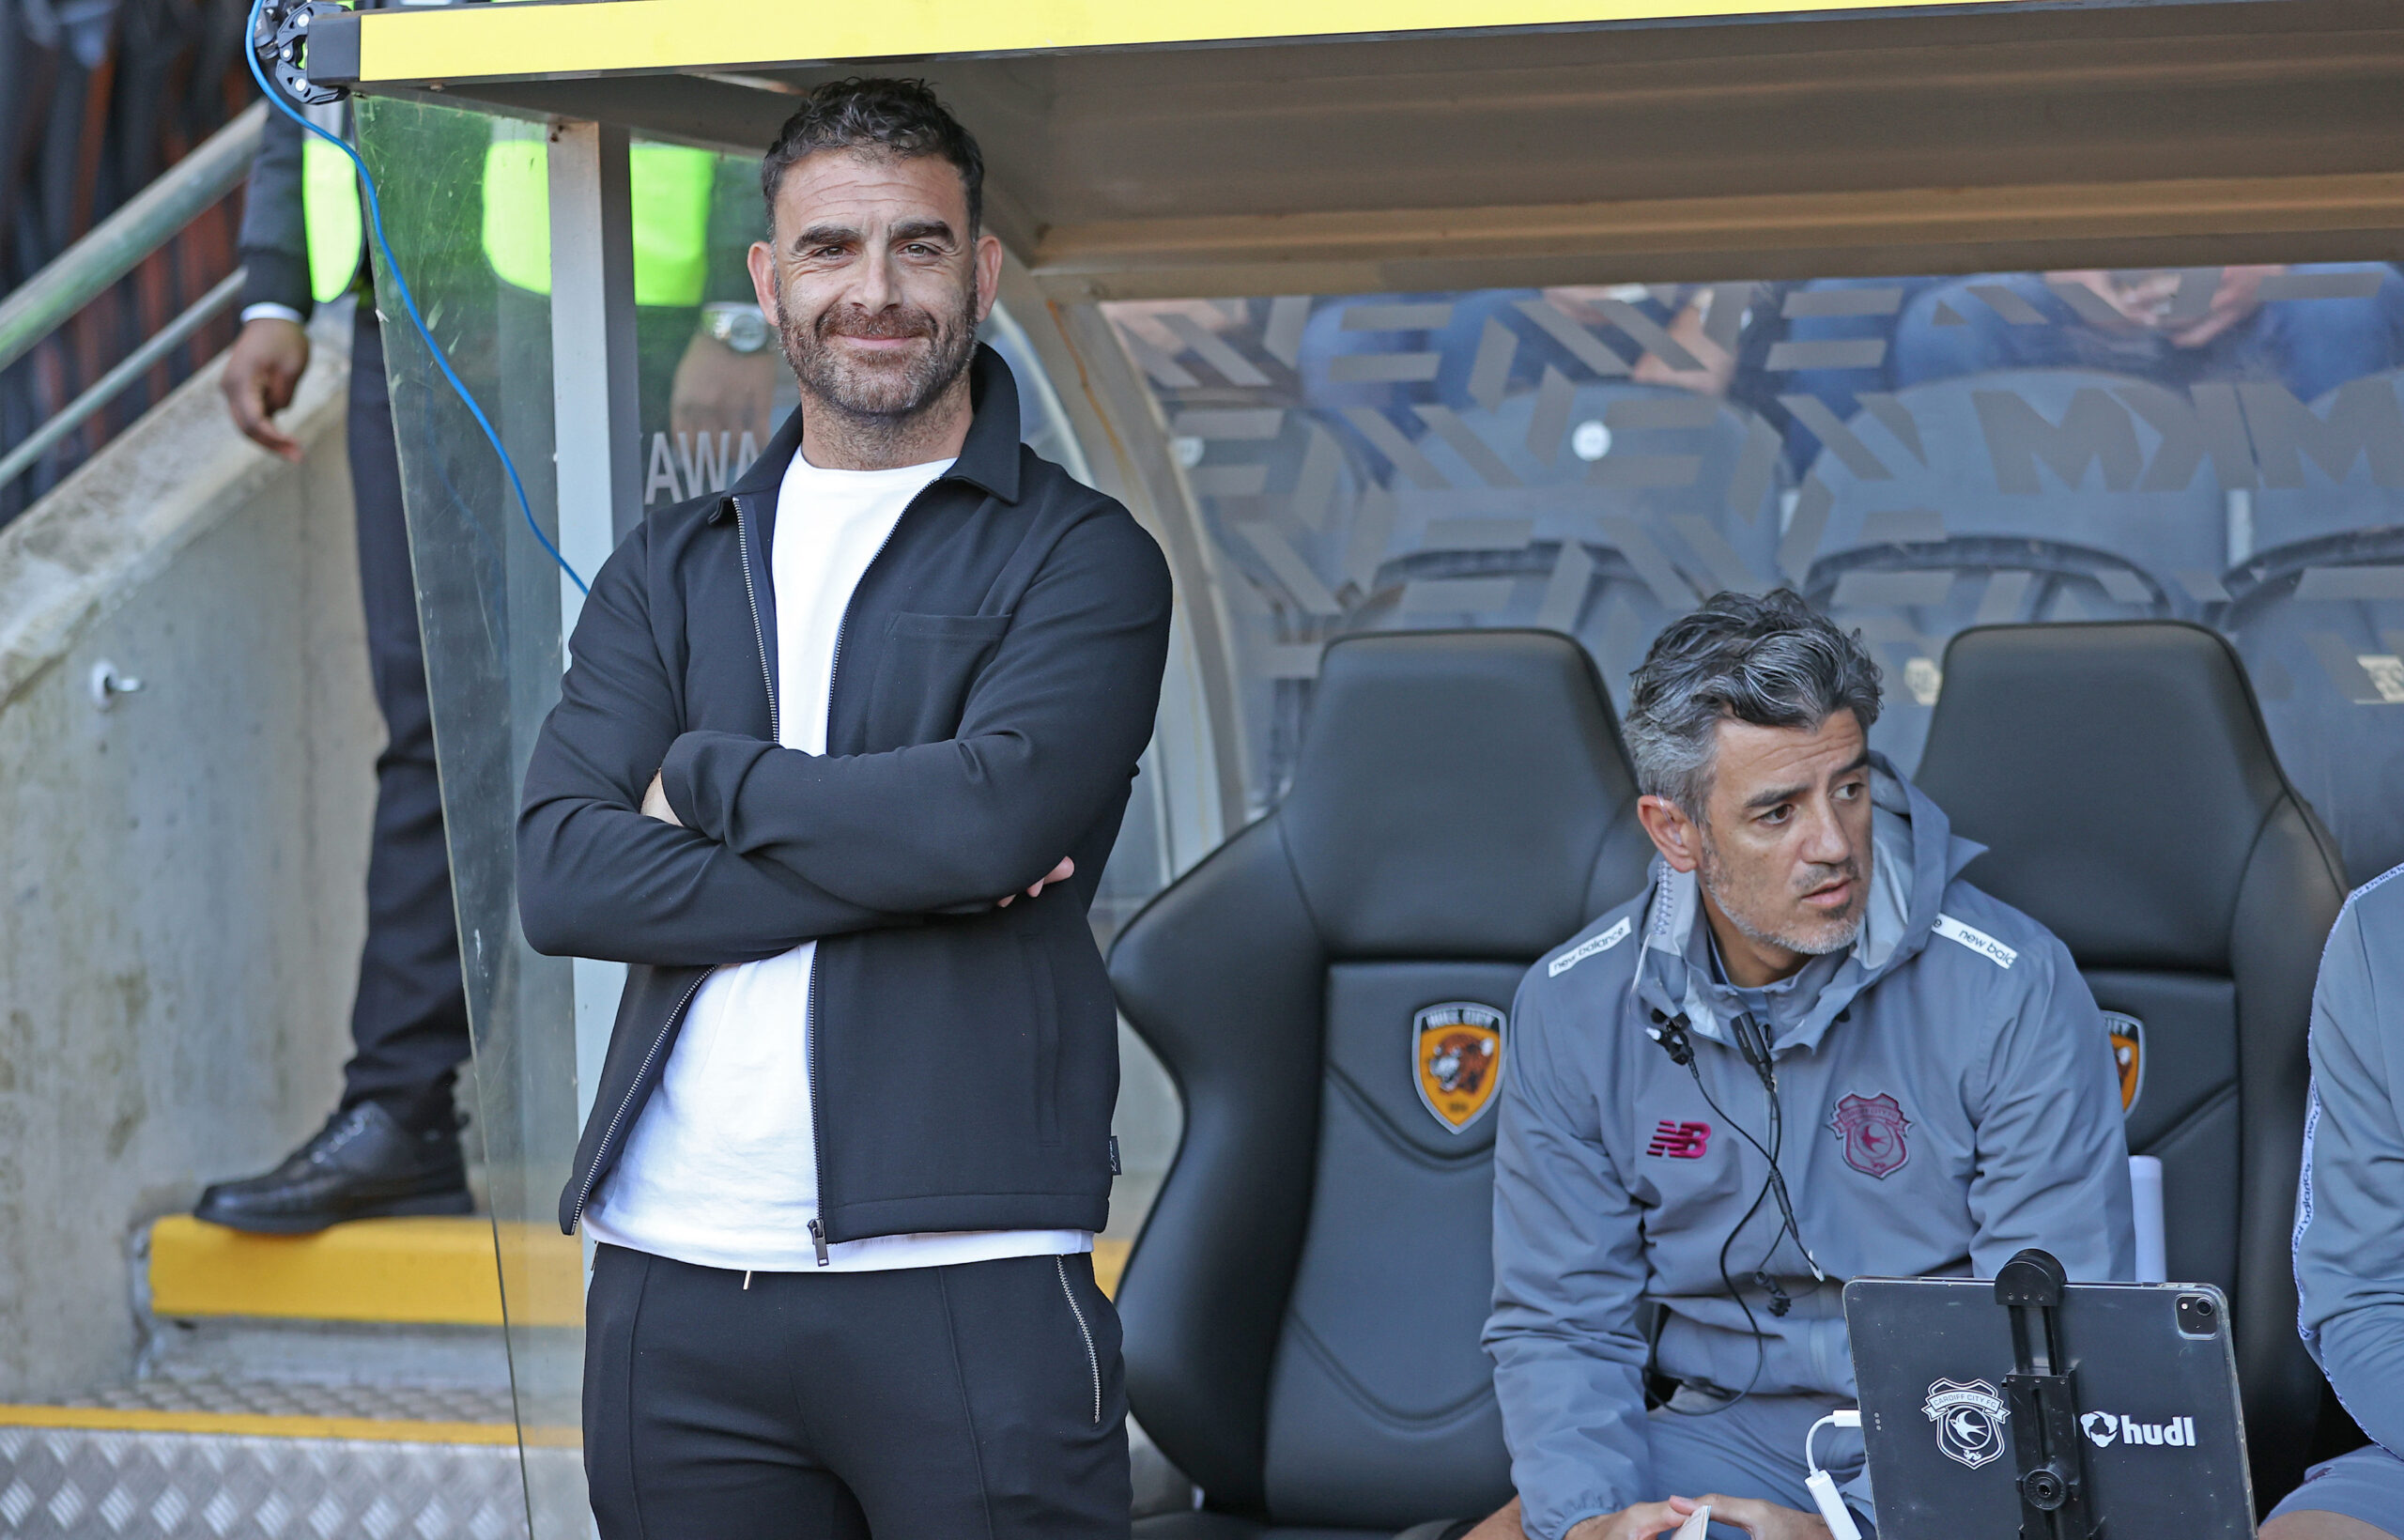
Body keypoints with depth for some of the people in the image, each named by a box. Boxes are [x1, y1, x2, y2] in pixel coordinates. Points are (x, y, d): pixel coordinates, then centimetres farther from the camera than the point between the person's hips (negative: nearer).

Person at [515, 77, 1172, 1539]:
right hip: (672, 1285, 4)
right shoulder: (674, 568, 15)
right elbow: (559, 873, 0)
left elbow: (997, 812, -15)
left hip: (962, 1285, -3)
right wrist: (897, 863, -10)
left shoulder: (1082, 558, 4)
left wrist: (708, 778, -2)